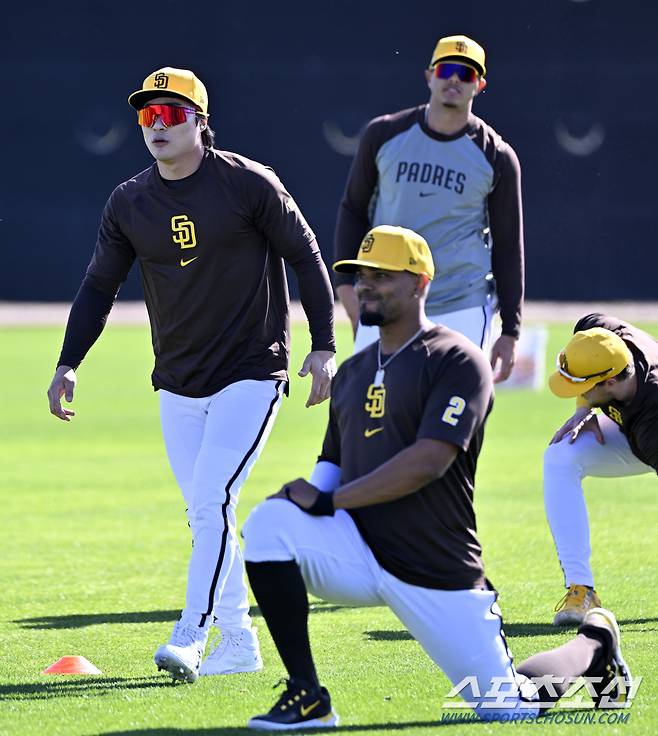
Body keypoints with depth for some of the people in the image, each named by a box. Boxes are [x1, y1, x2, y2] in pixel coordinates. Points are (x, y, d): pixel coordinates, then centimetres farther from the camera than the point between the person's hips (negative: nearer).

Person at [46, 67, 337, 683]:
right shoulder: (128, 203, 3)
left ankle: (190, 637, -19)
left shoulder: (249, 184, -9)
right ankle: (237, 643, 17)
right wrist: (68, 365, -1)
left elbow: (305, 257, -3)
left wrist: (323, 348, -7)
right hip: (177, 387, 5)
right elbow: (99, 287, 10)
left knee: (212, 502, -17)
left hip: (251, 377, -5)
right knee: (204, 515, 8)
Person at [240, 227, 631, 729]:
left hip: (437, 573, -5)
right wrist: (312, 492, -7)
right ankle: (307, 697, -18)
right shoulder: (353, 372, 14)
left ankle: (595, 642, 33)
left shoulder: (457, 362, -10)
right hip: (358, 554, 5)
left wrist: (331, 500, -21)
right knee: (269, 522, -23)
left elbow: (429, 462, -21)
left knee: (506, 703, -1)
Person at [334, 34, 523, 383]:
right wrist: (346, 280, 3)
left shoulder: (496, 158, -1)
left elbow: (508, 246, 4)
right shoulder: (384, 134, 2)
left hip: (462, 310, -2)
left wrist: (510, 331, 1)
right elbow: (354, 209, 13)